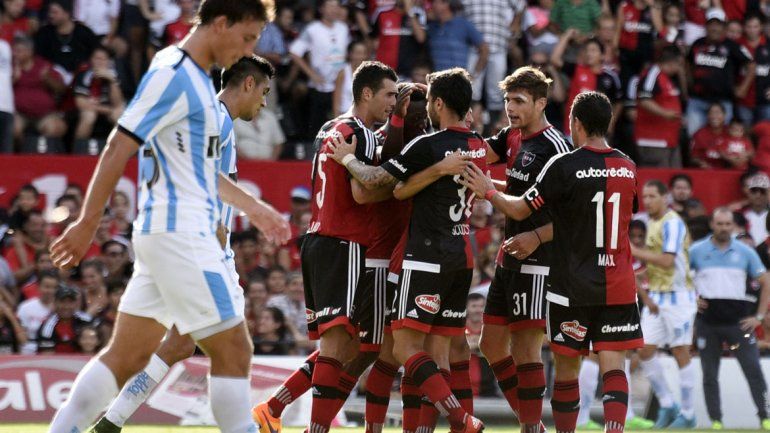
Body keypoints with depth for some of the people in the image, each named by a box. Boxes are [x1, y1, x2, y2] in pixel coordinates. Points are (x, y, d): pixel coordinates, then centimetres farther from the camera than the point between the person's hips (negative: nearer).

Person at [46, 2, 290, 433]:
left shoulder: (196, 79, 17)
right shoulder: (173, 74, -13)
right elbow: (118, 148, -16)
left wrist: (252, 206, 31)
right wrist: (88, 224, -16)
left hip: (185, 232, 10)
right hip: (178, 232, -10)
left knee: (127, 356, 8)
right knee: (233, 351, -6)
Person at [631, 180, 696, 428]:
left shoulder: (672, 223, -13)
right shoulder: (651, 222, 14)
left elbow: (667, 260, -23)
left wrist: (635, 252, -18)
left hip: (677, 296, -8)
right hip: (656, 297, 8)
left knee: (681, 354, -2)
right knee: (645, 351, 3)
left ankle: (688, 414, 6)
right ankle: (667, 406, 14)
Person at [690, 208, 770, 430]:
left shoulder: (745, 252, 4)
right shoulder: (697, 251, 3)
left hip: (738, 319, 0)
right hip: (707, 318, 0)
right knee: (710, 374, 4)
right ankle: (715, 421, 11)